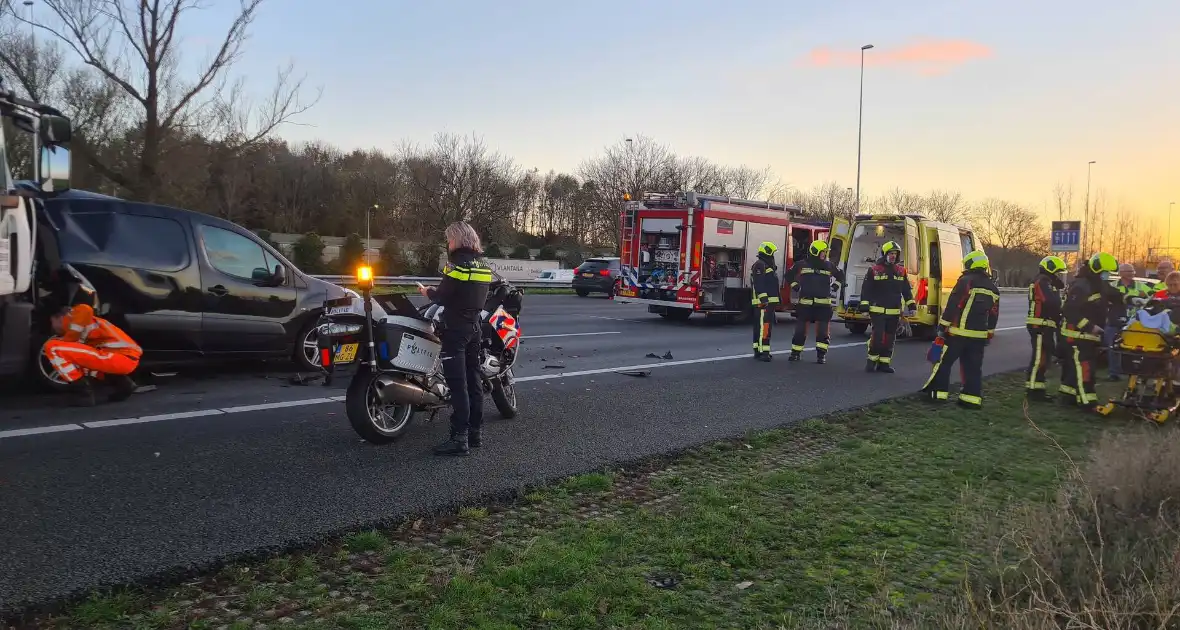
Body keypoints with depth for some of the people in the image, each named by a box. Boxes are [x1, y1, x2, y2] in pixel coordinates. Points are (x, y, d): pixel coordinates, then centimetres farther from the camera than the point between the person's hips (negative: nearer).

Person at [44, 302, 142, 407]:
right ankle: (120, 383, 13)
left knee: (53, 348, -7)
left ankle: (82, 391, -4)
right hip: (128, 359, 9)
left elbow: (85, 309, -20)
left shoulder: (69, 319, 5)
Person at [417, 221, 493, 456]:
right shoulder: (483, 266, 10)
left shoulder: (458, 264, -15)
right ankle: (475, 432, 19)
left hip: (455, 329, -8)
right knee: (473, 381, 12)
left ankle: (459, 438, -8)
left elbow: (442, 297, -13)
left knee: (457, 384, -8)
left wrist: (427, 292, 7)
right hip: (474, 327, 8)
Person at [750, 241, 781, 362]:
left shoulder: (768, 265, 22)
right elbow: (758, 284, -23)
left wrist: (776, 300, 27)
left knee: (767, 326, 13)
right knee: (763, 326, -15)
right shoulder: (759, 265, -12)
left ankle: (759, 350, 18)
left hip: (769, 302, 11)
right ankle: (761, 352, -18)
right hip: (763, 302, -11)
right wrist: (763, 298, -29)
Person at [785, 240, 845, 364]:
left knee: (823, 330, -1)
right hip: (805, 303, -1)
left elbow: (841, 276, 21)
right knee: (800, 329, 3)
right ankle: (795, 353, 12)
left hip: (823, 304, 1)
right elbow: (789, 275, 16)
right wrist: (795, 285, 5)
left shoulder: (828, 265, 7)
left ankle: (821, 355, 4)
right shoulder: (802, 264, 2)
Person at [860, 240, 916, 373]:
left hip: (894, 312, 4)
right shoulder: (874, 270, -2)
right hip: (878, 311, -4)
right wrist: (864, 307, -6)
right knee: (878, 336, -11)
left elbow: (906, 290, 15)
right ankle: (872, 361, 6)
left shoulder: (901, 271, 10)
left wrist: (911, 305, 8)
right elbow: (866, 290, -2)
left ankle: (884, 363, 16)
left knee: (890, 338, 7)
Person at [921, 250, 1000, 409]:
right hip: (979, 335, 6)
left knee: (944, 362, 5)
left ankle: (937, 392, 7)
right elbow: (993, 316, 16)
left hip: (958, 332, -6)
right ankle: (972, 398, 8)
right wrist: (989, 335, 23)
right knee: (973, 367, 9)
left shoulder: (965, 281, -10)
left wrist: (942, 327, -9)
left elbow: (952, 306, -14)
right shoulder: (993, 288, 12)